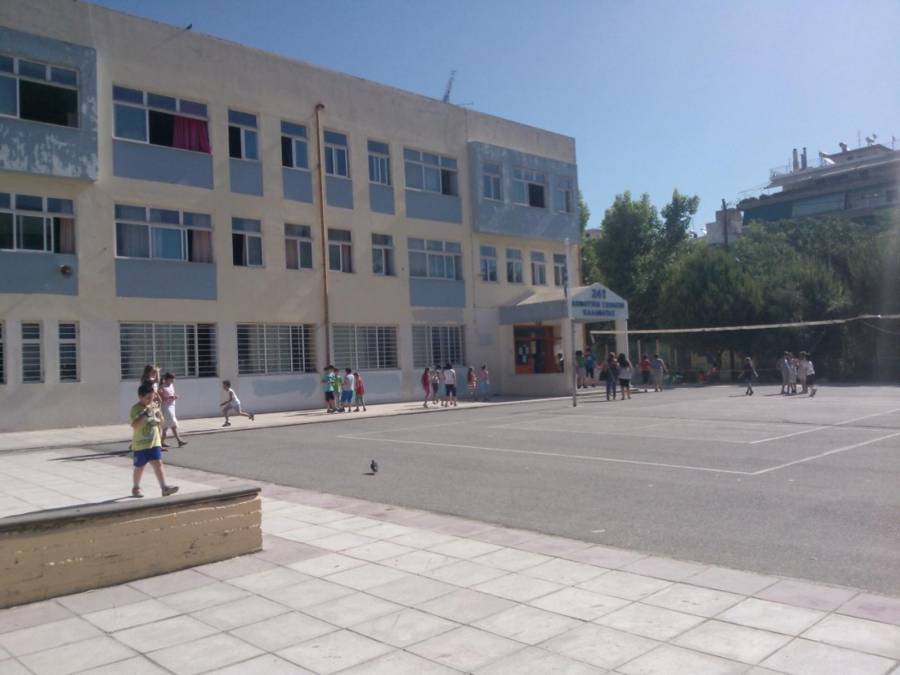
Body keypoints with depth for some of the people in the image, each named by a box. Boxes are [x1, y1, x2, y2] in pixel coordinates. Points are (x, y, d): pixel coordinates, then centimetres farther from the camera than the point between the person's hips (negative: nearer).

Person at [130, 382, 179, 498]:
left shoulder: (154, 406, 4)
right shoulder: (135, 409, -14)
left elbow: (161, 420, 16)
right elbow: (135, 425, -26)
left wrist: (157, 419, -7)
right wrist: (145, 414, -32)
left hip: (154, 442, 4)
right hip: (140, 444, -4)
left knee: (158, 464, -5)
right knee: (139, 467, 10)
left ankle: (165, 487, -11)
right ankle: (135, 488, 30)